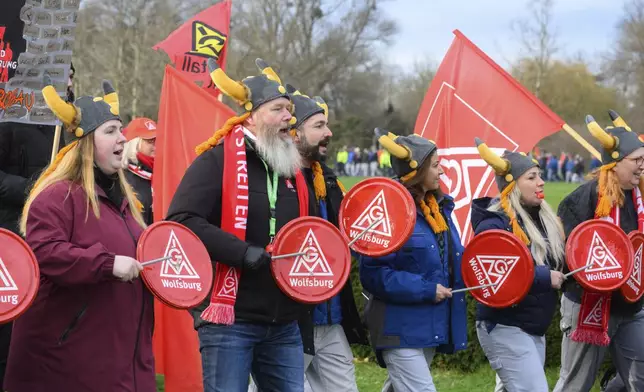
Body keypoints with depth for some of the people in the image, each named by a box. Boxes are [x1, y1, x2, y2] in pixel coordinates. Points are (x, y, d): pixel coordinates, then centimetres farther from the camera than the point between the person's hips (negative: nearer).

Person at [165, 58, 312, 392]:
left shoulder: (292, 167, 15)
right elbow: (181, 221, -18)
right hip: (229, 320, -7)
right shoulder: (217, 160, -8)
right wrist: (242, 252, -23)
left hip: (283, 324, 7)